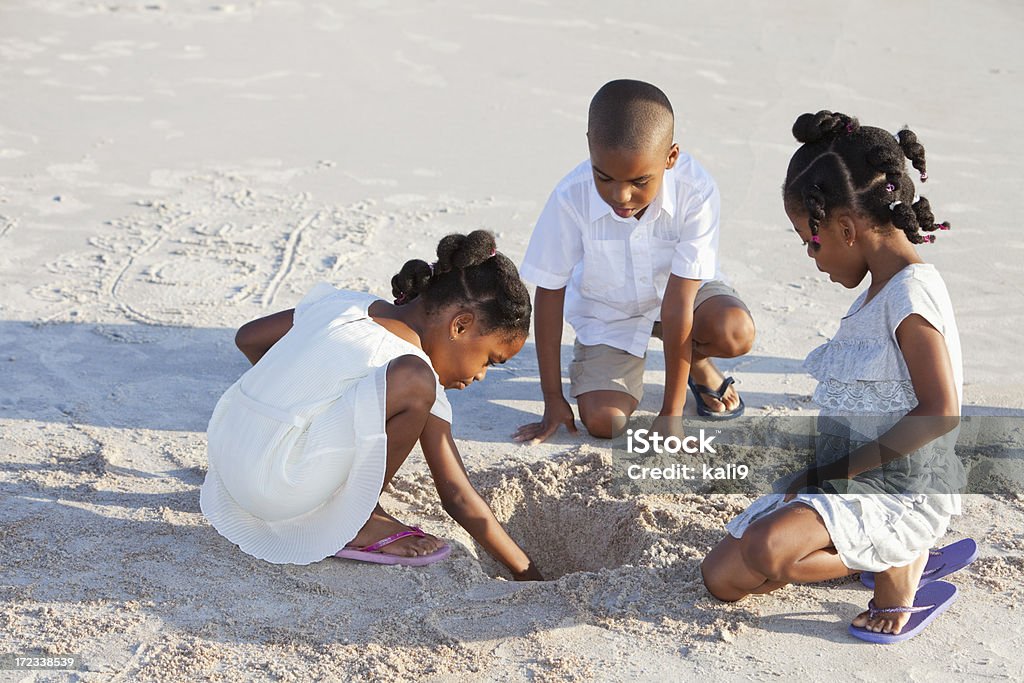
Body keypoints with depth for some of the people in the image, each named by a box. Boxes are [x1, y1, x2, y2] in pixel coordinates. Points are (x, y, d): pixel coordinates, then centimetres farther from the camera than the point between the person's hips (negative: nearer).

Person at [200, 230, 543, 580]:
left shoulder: (346, 303, 10)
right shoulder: (417, 376, -10)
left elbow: (248, 338, 22)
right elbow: (458, 498, -6)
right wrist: (529, 575, 2)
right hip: (274, 488, -9)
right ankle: (353, 525, -4)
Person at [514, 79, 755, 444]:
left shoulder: (696, 192, -31)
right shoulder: (572, 198, -30)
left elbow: (678, 301, -30)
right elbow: (549, 292, -17)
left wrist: (671, 411, -25)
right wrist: (553, 400, -11)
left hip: (679, 292, 0)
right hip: (608, 314, 0)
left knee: (736, 333, -32)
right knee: (603, 421, -19)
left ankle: (698, 364, 6)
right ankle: (631, 363, 16)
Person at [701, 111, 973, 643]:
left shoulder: (911, 291, -16)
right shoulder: (878, 290, 14)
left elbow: (940, 412, -22)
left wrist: (843, 468, -21)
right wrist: (821, 469, 9)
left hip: (900, 491, -10)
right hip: (842, 481, 10)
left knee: (767, 550, -35)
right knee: (722, 576, 3)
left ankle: (897, 569, -6)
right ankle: (895, 552, 8)